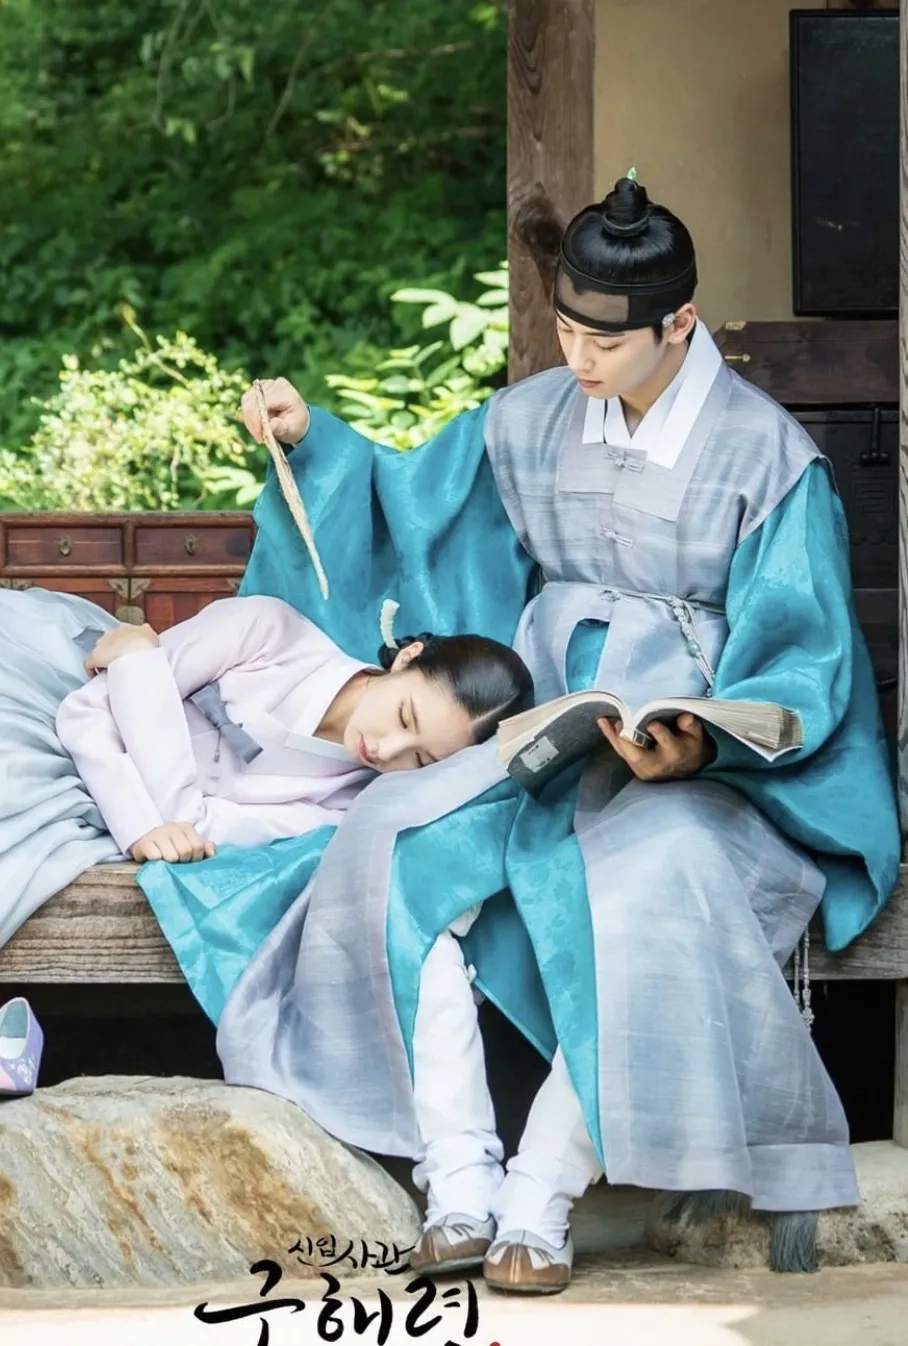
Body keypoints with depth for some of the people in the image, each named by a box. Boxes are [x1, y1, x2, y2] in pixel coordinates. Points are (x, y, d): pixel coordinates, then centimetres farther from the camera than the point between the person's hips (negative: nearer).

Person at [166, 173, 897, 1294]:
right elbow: (410, 506, 24)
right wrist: (313, 439, 7)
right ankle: (460, 1184, -23)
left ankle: (543, 1192, -27)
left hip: (712, 763, -5)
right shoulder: (533, 421, 8)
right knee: (398, 837, -24)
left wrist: (702, 744, -27)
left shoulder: (768, 456, -7)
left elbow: (800, 658, -9)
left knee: (650, 880, -38)